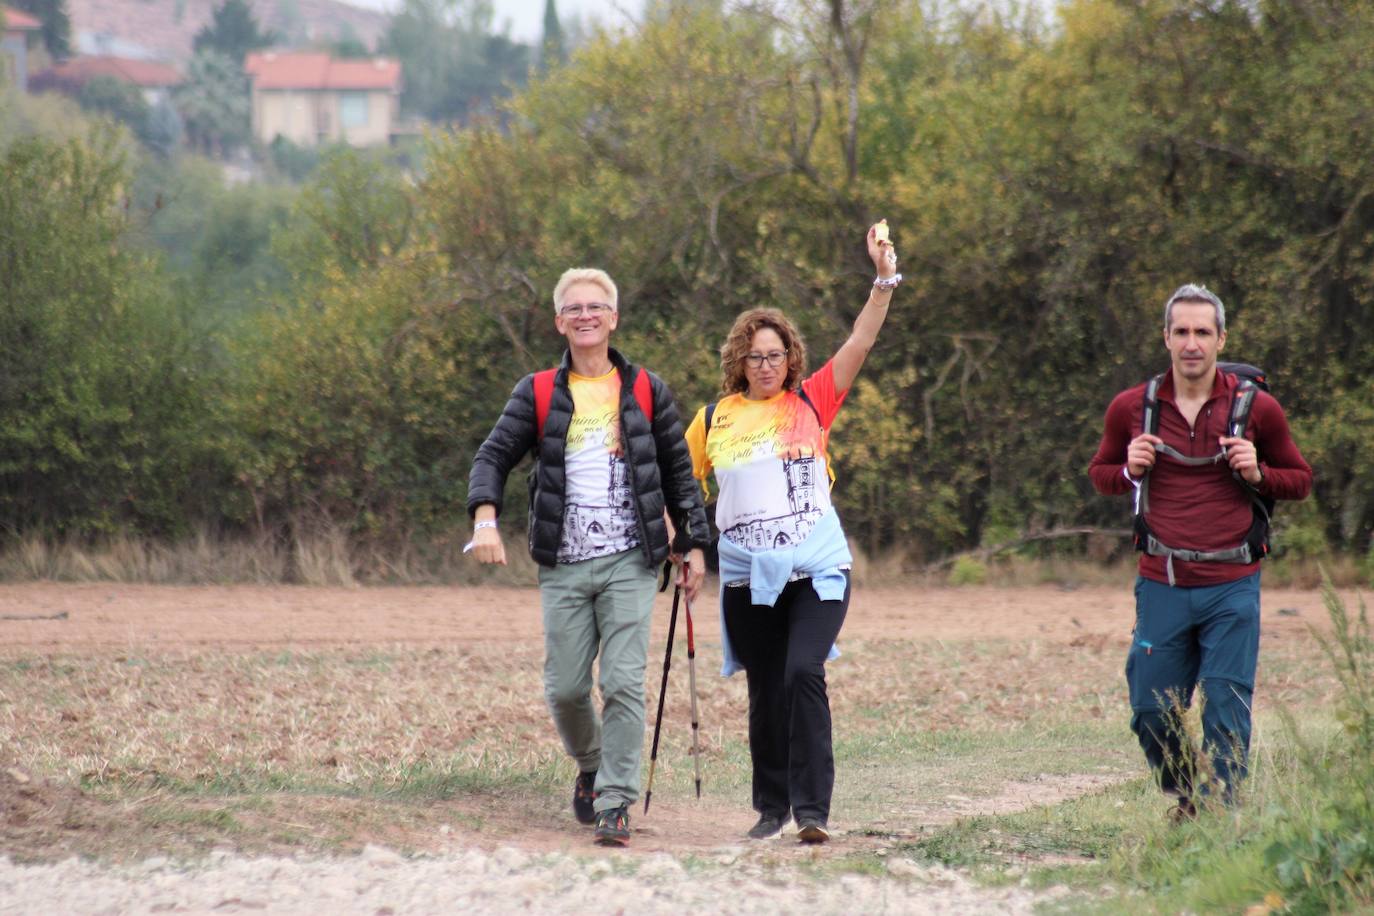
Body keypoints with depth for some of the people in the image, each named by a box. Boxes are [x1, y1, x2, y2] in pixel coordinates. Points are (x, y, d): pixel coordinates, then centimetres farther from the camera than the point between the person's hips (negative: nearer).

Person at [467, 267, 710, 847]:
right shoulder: (538, 395, 6)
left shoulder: (647, 392, 8)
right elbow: (494, 456, 2)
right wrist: (485, 517, -17)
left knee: (623, 682, -11)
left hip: (630, 563, -1)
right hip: (564, 565, 1)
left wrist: (693, 545, 9)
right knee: (565, 688, 1)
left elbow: (678, 471, 13)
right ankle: (589, 766, 31)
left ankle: (616, 801, -8)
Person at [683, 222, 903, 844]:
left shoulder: (811, 403, 4)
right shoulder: (715, 418, 8)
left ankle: (812, 808, -17)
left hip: (816, 566, -2)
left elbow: (860, 343, -5)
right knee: (765, 694, 7)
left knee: (803, 675, -18)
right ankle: (771, 807, 20)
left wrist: (884, 280, -15)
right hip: (748, 577, 2)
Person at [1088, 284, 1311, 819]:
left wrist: (1258, 475, -9)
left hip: (1232, 587, -2)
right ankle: (1187, 797, 29)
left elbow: (1300, 480, 11)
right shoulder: (1132, 409, 3)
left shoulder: (1256, 409, 0)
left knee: (1226, 714, -5)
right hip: (1161, 586, 2)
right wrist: (1131, 470, -5)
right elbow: (1100, 473, 18)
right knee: (1151, 712, 4)